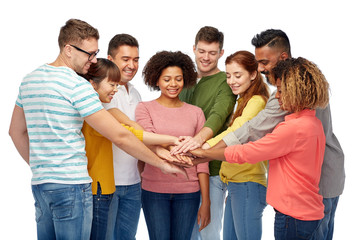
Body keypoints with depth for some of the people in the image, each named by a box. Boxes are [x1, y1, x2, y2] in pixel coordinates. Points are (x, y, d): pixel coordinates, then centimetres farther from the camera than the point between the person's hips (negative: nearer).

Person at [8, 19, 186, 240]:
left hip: (39, 183, 8)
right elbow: (120, 136, -15)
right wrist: (162, 163, -6)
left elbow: (16, 132, 19)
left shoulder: (29, 79, 11)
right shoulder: (77, 85, -14)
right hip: (71, 185, -8)